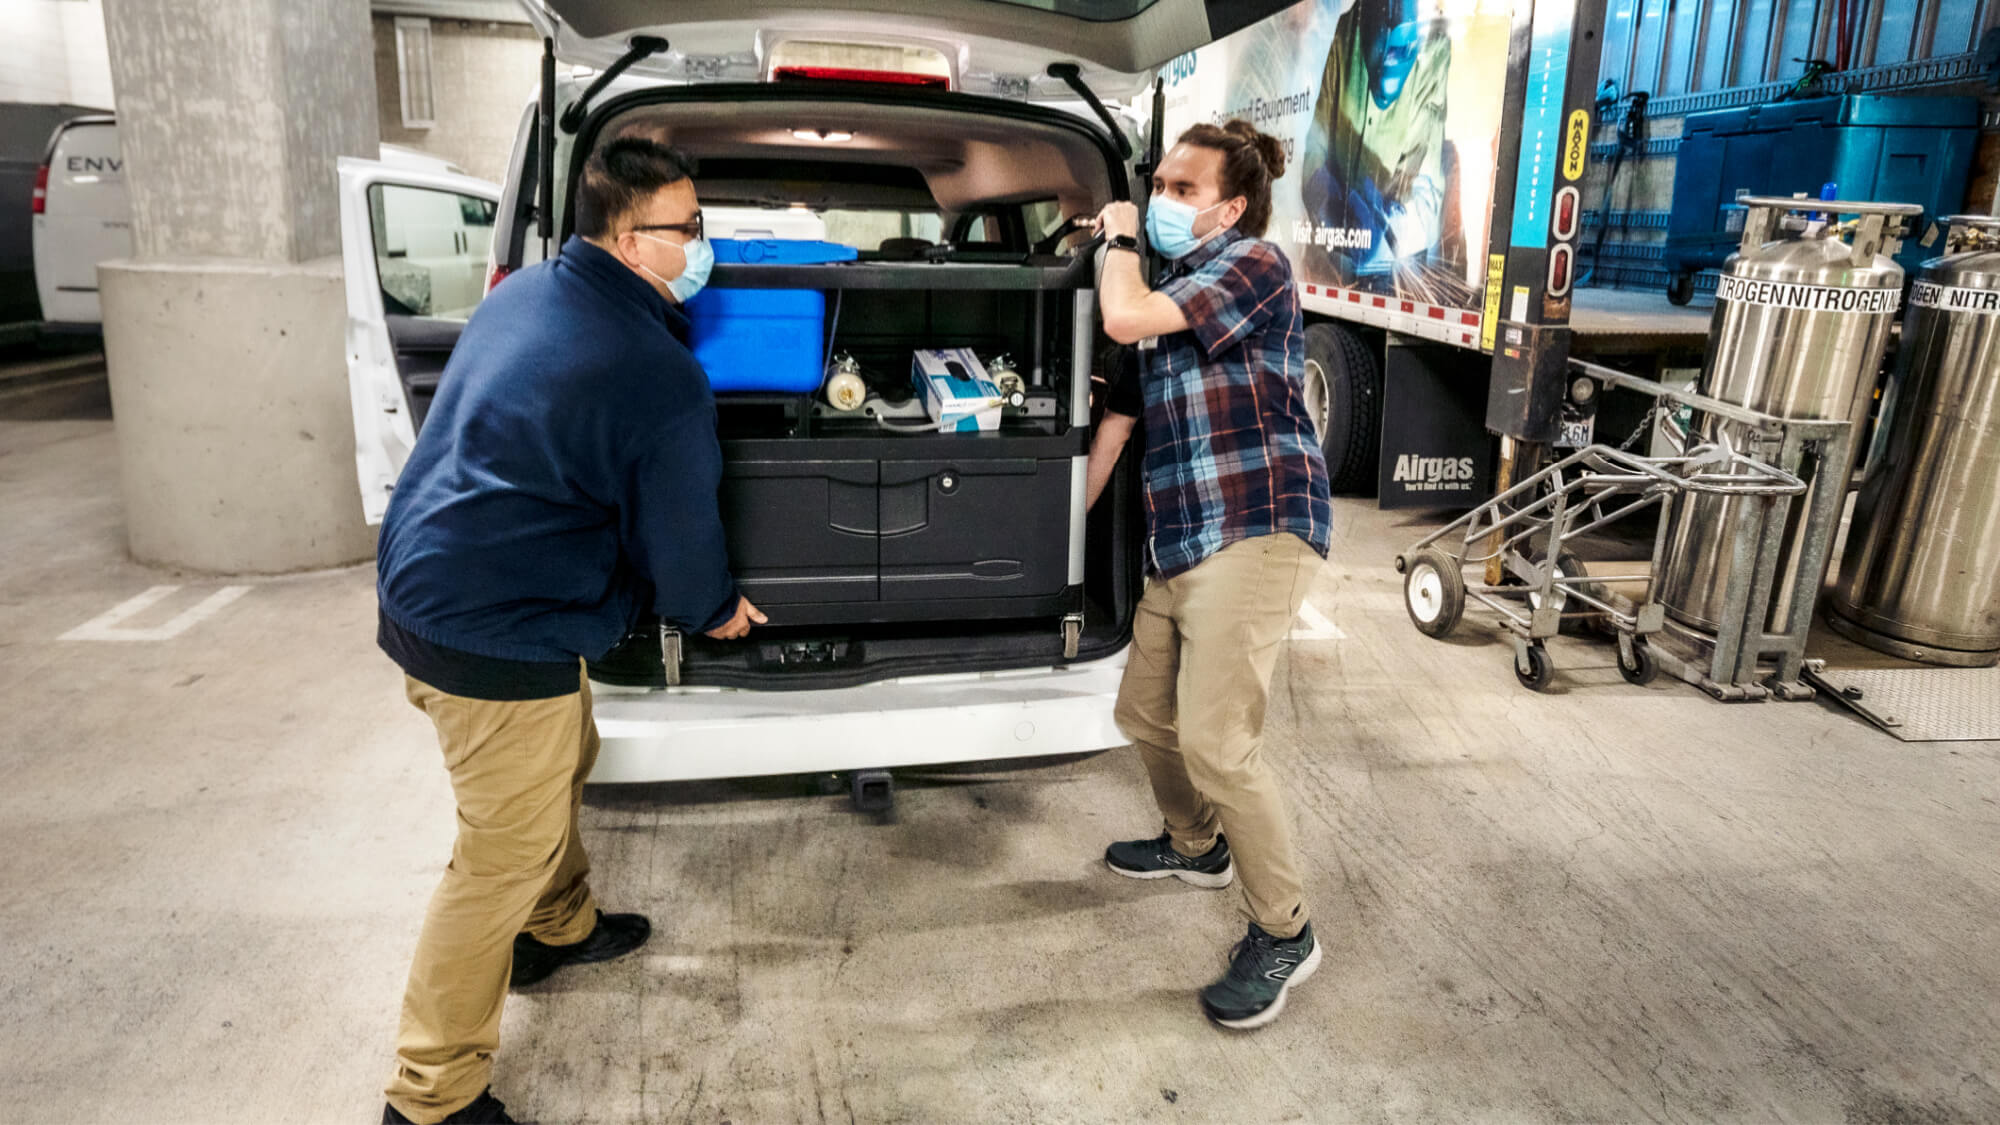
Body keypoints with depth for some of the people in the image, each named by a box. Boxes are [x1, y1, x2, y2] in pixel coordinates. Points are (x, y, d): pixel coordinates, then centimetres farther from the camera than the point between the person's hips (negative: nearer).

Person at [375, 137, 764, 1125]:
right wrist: (715, 609, 10)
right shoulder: (660, 378, -21)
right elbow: (680, 535, -11)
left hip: (420, 589, 10)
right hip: (496, 639, -10)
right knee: (504, 858, 4)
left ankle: (559, 928, 52)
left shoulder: (521, 293, 6)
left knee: (563, 763, 29)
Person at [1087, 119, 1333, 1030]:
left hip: (1253, 534, -9)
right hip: (1177, 545, 10)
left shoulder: (1252, 265, -7)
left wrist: (1119, 240, 0)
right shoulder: (1169, 293, 22)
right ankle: (1196, 846, 44)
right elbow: (1121, 410, 25)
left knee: (1214, 739, -15)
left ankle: (1283, 934, 4)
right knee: (1144, 713, 18)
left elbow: (1123, 318, -21)